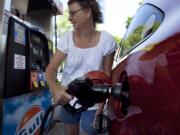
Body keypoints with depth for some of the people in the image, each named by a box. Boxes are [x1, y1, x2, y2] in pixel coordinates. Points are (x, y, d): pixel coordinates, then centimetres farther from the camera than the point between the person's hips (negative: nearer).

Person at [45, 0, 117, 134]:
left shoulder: (106, 40, -14)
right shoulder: (67, 38, -9)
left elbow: (107, 75, -8)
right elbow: (51, 68, -12)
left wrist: (101, 104, -10)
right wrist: (55, 88, -34)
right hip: (68, 98, 3)